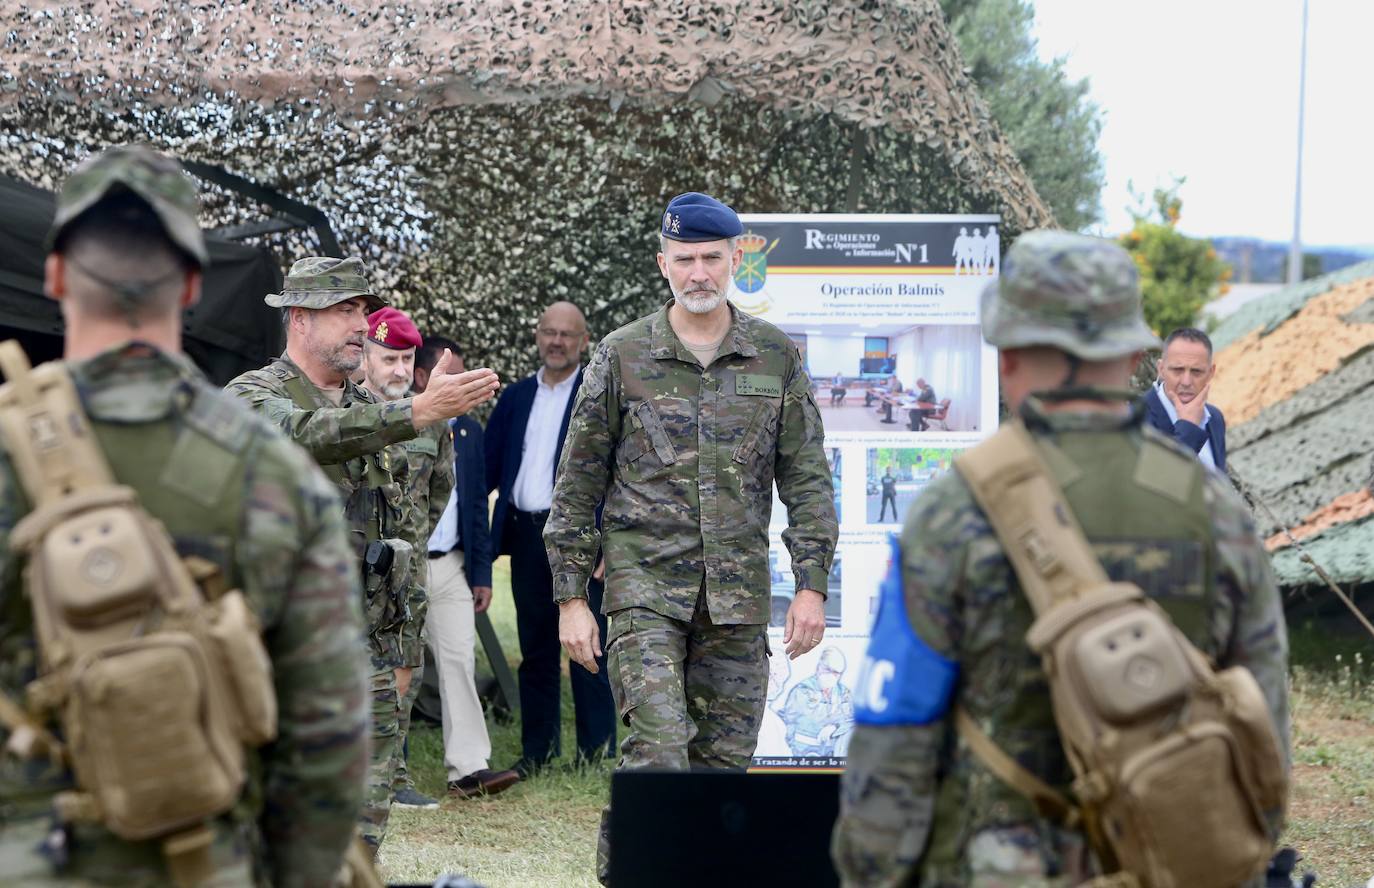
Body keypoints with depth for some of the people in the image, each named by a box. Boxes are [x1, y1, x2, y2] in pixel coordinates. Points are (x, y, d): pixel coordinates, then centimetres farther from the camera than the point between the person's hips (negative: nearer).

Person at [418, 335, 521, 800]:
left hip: (451, 566, 4)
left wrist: (481, 573, 12)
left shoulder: (469, 431, 13)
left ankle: (467, 769, -6)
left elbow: (477, 505, 15)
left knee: (460, 660, -4)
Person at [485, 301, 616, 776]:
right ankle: (538, 746, 16)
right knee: (535, 647, 10)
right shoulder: (516, 397, 14)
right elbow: (489, 465, 15)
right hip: (526, 535, 5)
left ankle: (597, 746, 3)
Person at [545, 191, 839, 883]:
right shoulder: (622, 356, 2)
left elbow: (806, 480, 9)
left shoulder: (777, 357, 7)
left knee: (724, 762, 6)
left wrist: (811, 584, 0)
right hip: (645, 586, -2)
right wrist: (571, 596, 1)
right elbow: (578, 484, 5)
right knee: (657, 751, -16)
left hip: (738, 594, 2)